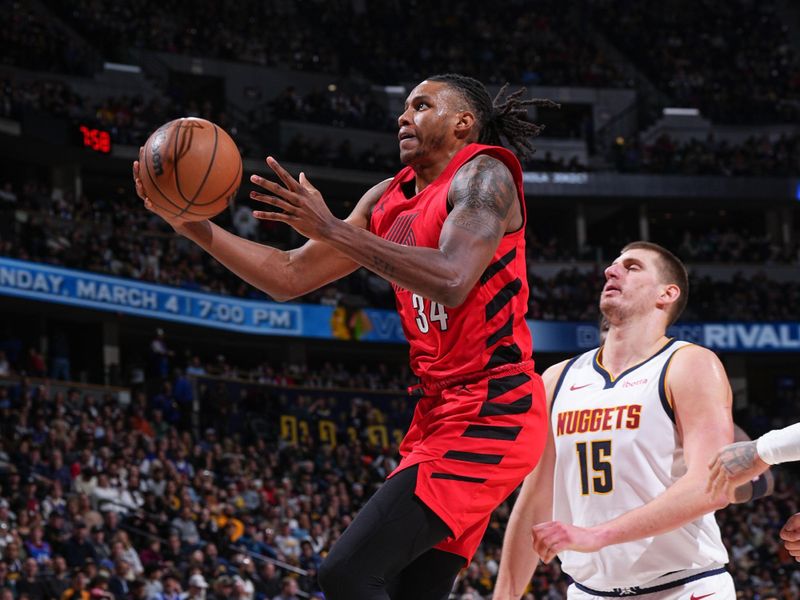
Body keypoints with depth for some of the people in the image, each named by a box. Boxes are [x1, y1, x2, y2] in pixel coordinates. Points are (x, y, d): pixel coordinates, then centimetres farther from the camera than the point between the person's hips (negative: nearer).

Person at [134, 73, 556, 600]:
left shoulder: (482, 176, -8)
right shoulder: (388, 200, 16)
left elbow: (451, 281, -26)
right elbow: (290, 277, 17)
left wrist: (330, 229, -24)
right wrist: (191, 224, 5)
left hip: (489, 413, -9)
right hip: (441, 413, 9)